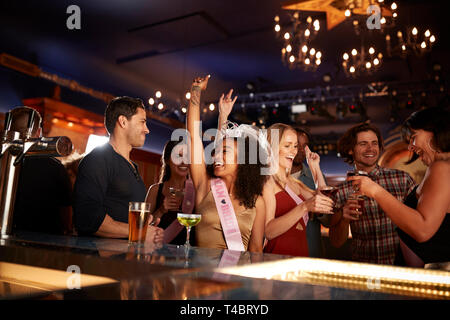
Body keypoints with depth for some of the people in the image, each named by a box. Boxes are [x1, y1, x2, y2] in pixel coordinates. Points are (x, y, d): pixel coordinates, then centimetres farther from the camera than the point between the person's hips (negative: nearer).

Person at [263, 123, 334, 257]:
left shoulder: (294, 182, 18)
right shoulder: (267, 180, -9)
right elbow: (268, 231, -17)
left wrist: (316, 167, 17)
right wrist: (305, 207, -25)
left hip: (301, 256, 7)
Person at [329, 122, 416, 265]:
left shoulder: (402, 179, 0)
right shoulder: (342, 192, 2)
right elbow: (336, 242, 5)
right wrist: (344, 219, -13)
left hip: (401, 265, 0)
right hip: (363, 268, 0)